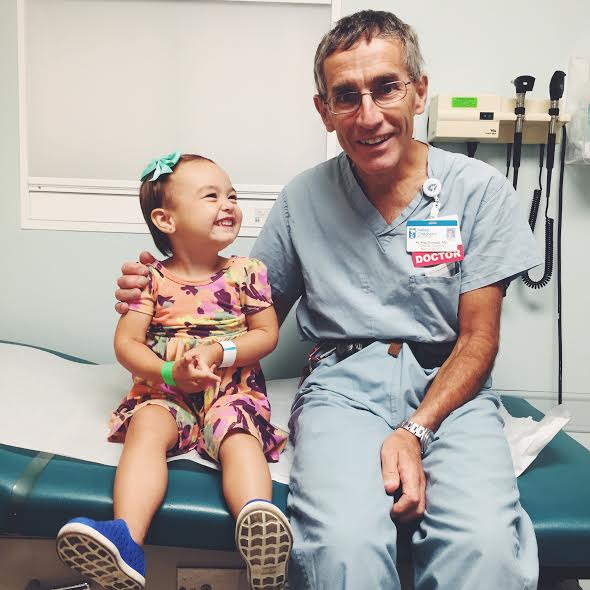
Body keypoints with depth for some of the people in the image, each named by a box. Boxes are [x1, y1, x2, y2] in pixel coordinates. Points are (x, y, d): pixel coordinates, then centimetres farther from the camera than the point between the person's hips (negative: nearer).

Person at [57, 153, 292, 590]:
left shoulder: (247, 272, 5)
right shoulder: (153, 279, 3)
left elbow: (267, 335, 4)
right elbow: (126, 342, 0)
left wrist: (217, 352, -13)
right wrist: (168, 372, -18)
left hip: (233, 389, 0)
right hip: (165, 390, 1)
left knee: (240, 437, -31)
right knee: (147, 427, -30)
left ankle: (259, 525, -52)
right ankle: (126, 539, -43)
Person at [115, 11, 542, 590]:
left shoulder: (478, 189, 3)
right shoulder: (303, 199, 7)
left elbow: (478, 339, 1)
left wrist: (415, 431, -15)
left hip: (450, 388, 1)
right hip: (342, 383, 0)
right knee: (344, 544, -31)